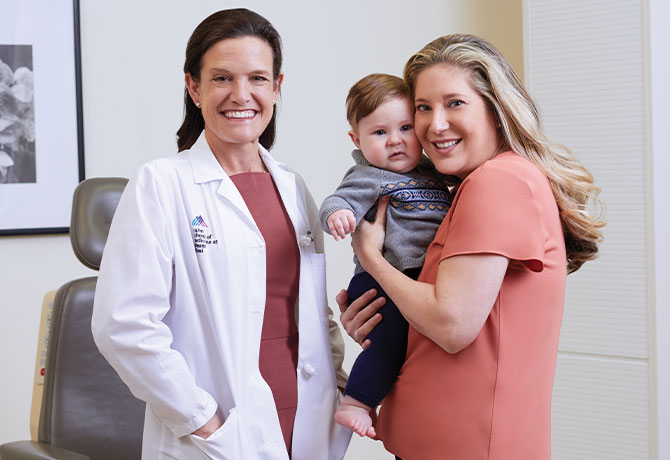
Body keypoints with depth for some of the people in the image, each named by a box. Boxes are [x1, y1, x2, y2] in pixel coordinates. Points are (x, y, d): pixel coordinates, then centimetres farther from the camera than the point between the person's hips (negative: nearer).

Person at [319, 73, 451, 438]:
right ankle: (354, 404, -8)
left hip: (428, 280, 8)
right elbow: (340, 202, -21)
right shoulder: (368, 178, -5)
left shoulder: (431, 172, 17)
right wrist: (336, 213, -41)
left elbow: (452, 208, 34)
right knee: (393, 333, -22)